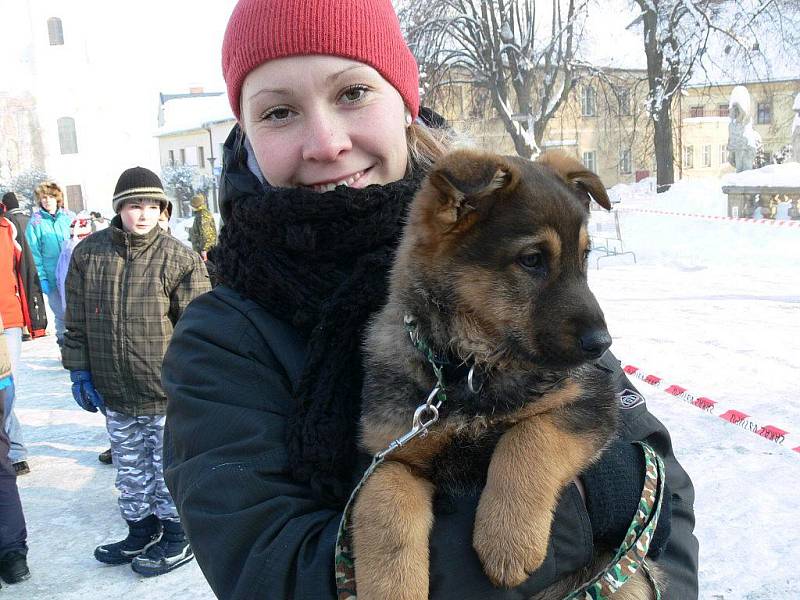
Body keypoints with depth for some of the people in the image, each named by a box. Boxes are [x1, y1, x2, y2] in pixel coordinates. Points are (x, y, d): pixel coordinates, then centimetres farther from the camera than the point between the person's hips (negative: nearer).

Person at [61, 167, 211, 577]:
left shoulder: (179, 259, -10)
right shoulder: (88, 254, 0)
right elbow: (77, 320, 8)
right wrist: (79, 371, 6)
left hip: (166, 391, -4)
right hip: (114, 393, 4)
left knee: (169, 469, 10)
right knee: (129, 469, 20)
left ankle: (177, 537, 29)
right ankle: (141, 531, 39)